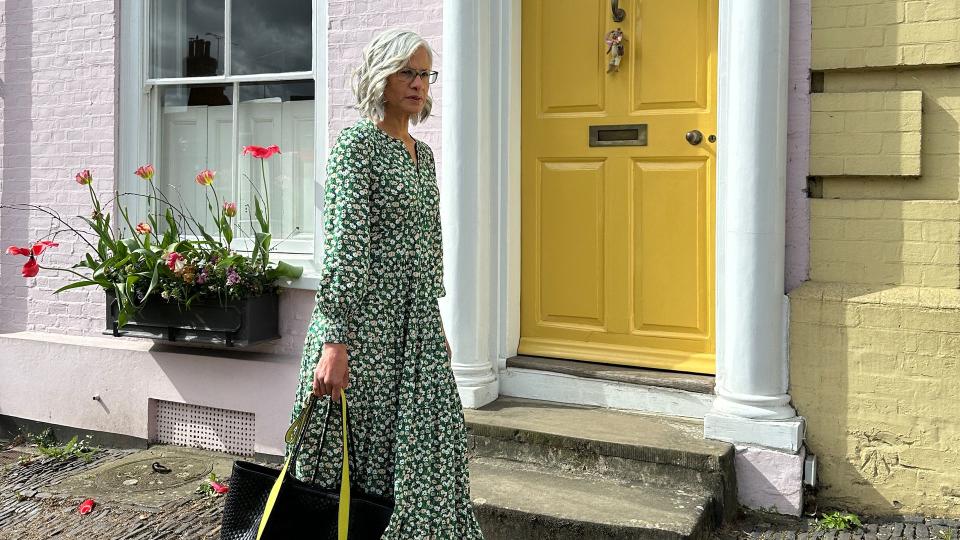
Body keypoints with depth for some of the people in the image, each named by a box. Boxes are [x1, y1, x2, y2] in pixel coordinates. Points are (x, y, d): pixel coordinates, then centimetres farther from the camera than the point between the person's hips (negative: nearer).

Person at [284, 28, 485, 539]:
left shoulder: (423, 154, 15)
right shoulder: (357, 143, -9)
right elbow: (343, 244, -18)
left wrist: (436, 323, 19)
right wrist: (334, 342, -23)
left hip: (419, 324, 8)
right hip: (366, 319, -8)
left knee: (429, 448, 12)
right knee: (364, 448, 3)